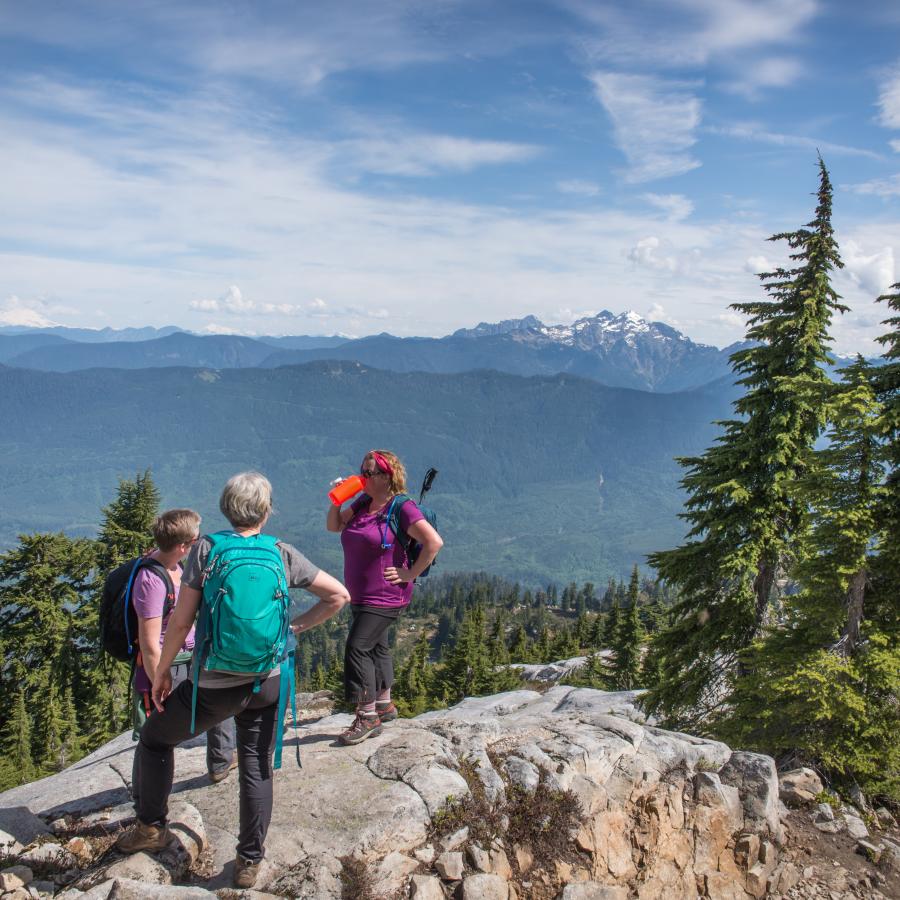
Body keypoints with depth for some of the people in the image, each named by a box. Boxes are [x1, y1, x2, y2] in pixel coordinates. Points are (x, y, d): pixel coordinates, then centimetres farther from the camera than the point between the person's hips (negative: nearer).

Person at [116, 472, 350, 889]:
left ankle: (151, 826, 35)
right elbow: (339, 595, -1)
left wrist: (161, 671, 3)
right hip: (269, 681, 2)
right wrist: (294, 626, 6)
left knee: (155, 737, 24)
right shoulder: (283, 555, -3)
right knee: (258, 769, 15)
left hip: (216, 685, -2)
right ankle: (250, 861, 24)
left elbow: (181, 621, -10)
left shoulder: (205, 549, -10)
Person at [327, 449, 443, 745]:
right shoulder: (362, 503, 7)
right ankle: (385, 705, 35)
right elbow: (333, 526, 17)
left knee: (357, 648, -13)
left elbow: (434, 542, -23)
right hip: (360, 595, 8)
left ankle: (368, 717, -3)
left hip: (386, 597, -8)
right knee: (375, 647, 19)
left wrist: (411, 574, -19)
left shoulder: (402, 508, -17)